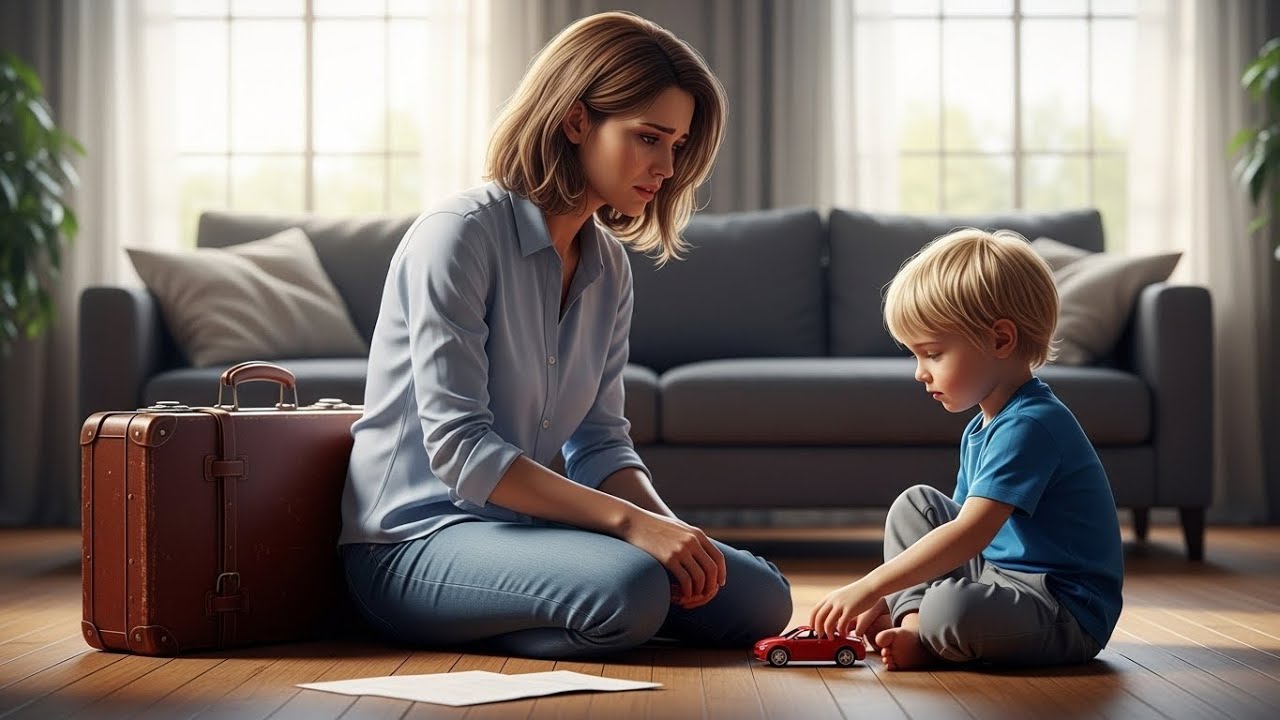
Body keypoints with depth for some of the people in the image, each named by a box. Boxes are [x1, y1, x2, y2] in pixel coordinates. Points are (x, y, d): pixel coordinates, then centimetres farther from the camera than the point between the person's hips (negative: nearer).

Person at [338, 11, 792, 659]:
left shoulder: (608, 266, 11)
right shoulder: (459, 235, -15)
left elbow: (599, 443, 9)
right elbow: (457, 447, -22)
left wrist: (672, 529, -12)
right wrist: (631, 521, -27)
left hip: (520, 525, 8)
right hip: (415, 540, -8)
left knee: (761, 599, -2)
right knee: (631, 590, -34)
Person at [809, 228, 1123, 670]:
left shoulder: (1029, 426, -21)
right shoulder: (981, 429, 12)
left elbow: (969, 534, -28)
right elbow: (961, 524, 16)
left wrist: (869, 588, -28)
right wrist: (885, 598, 4)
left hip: (1067, 615, -10)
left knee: (951, 608, -37)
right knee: (916, 504, 10)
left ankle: (922, 639, -3)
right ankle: (912, 624, -5)